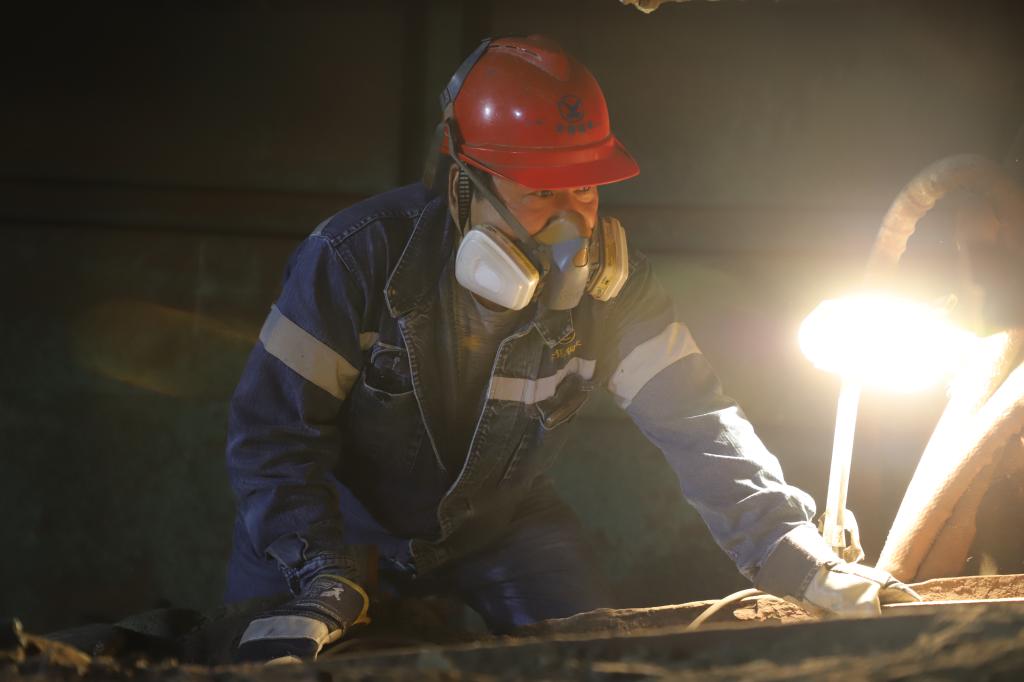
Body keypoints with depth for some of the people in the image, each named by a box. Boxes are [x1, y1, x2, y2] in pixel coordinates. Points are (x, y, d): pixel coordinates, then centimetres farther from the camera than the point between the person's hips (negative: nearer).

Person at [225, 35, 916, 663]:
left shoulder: (610, 282, -18)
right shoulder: (357, 257, -27)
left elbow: (697, 421, -20)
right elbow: (275, 427, -24)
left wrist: (796, 553, -34)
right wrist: (321, 572, -38)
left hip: (503, 524, 3)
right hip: (346, 515, -3)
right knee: (275, 659, -20)